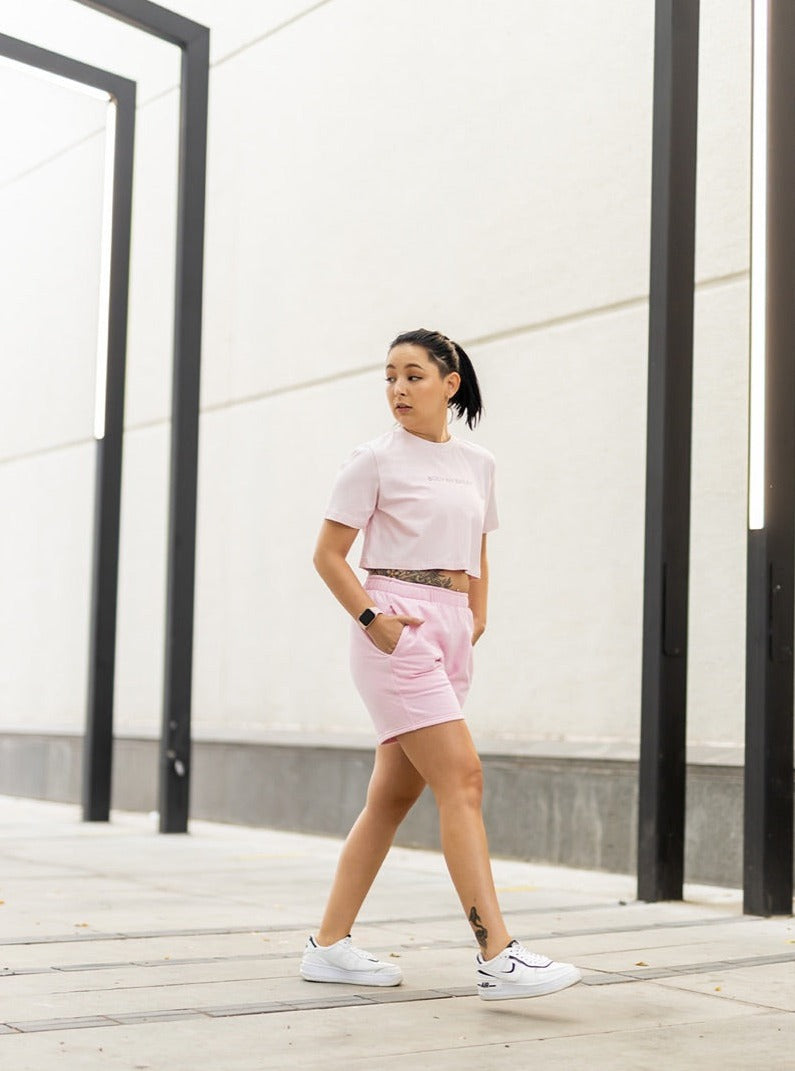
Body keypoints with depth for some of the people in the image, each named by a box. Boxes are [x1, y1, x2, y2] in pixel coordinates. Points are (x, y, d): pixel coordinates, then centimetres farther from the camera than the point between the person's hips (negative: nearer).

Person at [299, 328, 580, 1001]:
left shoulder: (478, 463, 15)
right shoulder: (376, 460, -2)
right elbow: (328, 554, -2)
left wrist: (477, 616, 11)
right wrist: (373, 618, -13)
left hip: (452, 633, 7)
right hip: (396, 630, -6)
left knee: (394, 794, 8)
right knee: (462, 776, -16)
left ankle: (331, 944, 18)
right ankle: (498, 957, -18)